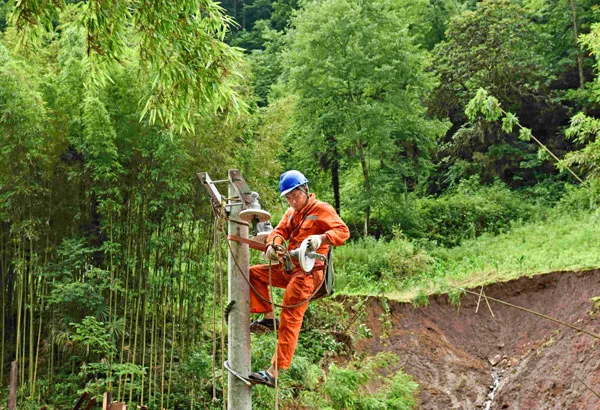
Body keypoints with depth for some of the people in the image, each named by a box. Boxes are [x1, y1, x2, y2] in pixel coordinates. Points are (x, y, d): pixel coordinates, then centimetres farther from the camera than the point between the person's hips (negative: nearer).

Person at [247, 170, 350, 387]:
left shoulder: (321, 209, -6)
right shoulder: (291, 213, 19)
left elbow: (343, 231, -17)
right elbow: (279, 231, 7)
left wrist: (322, 238, -36)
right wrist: (272, 245, -17)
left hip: (307, 272, -9)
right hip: (288, 268, 9)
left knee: (290, 321, -13)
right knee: (254, 274, 5)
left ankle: (275, 372, -15)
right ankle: (268, 318, 1)